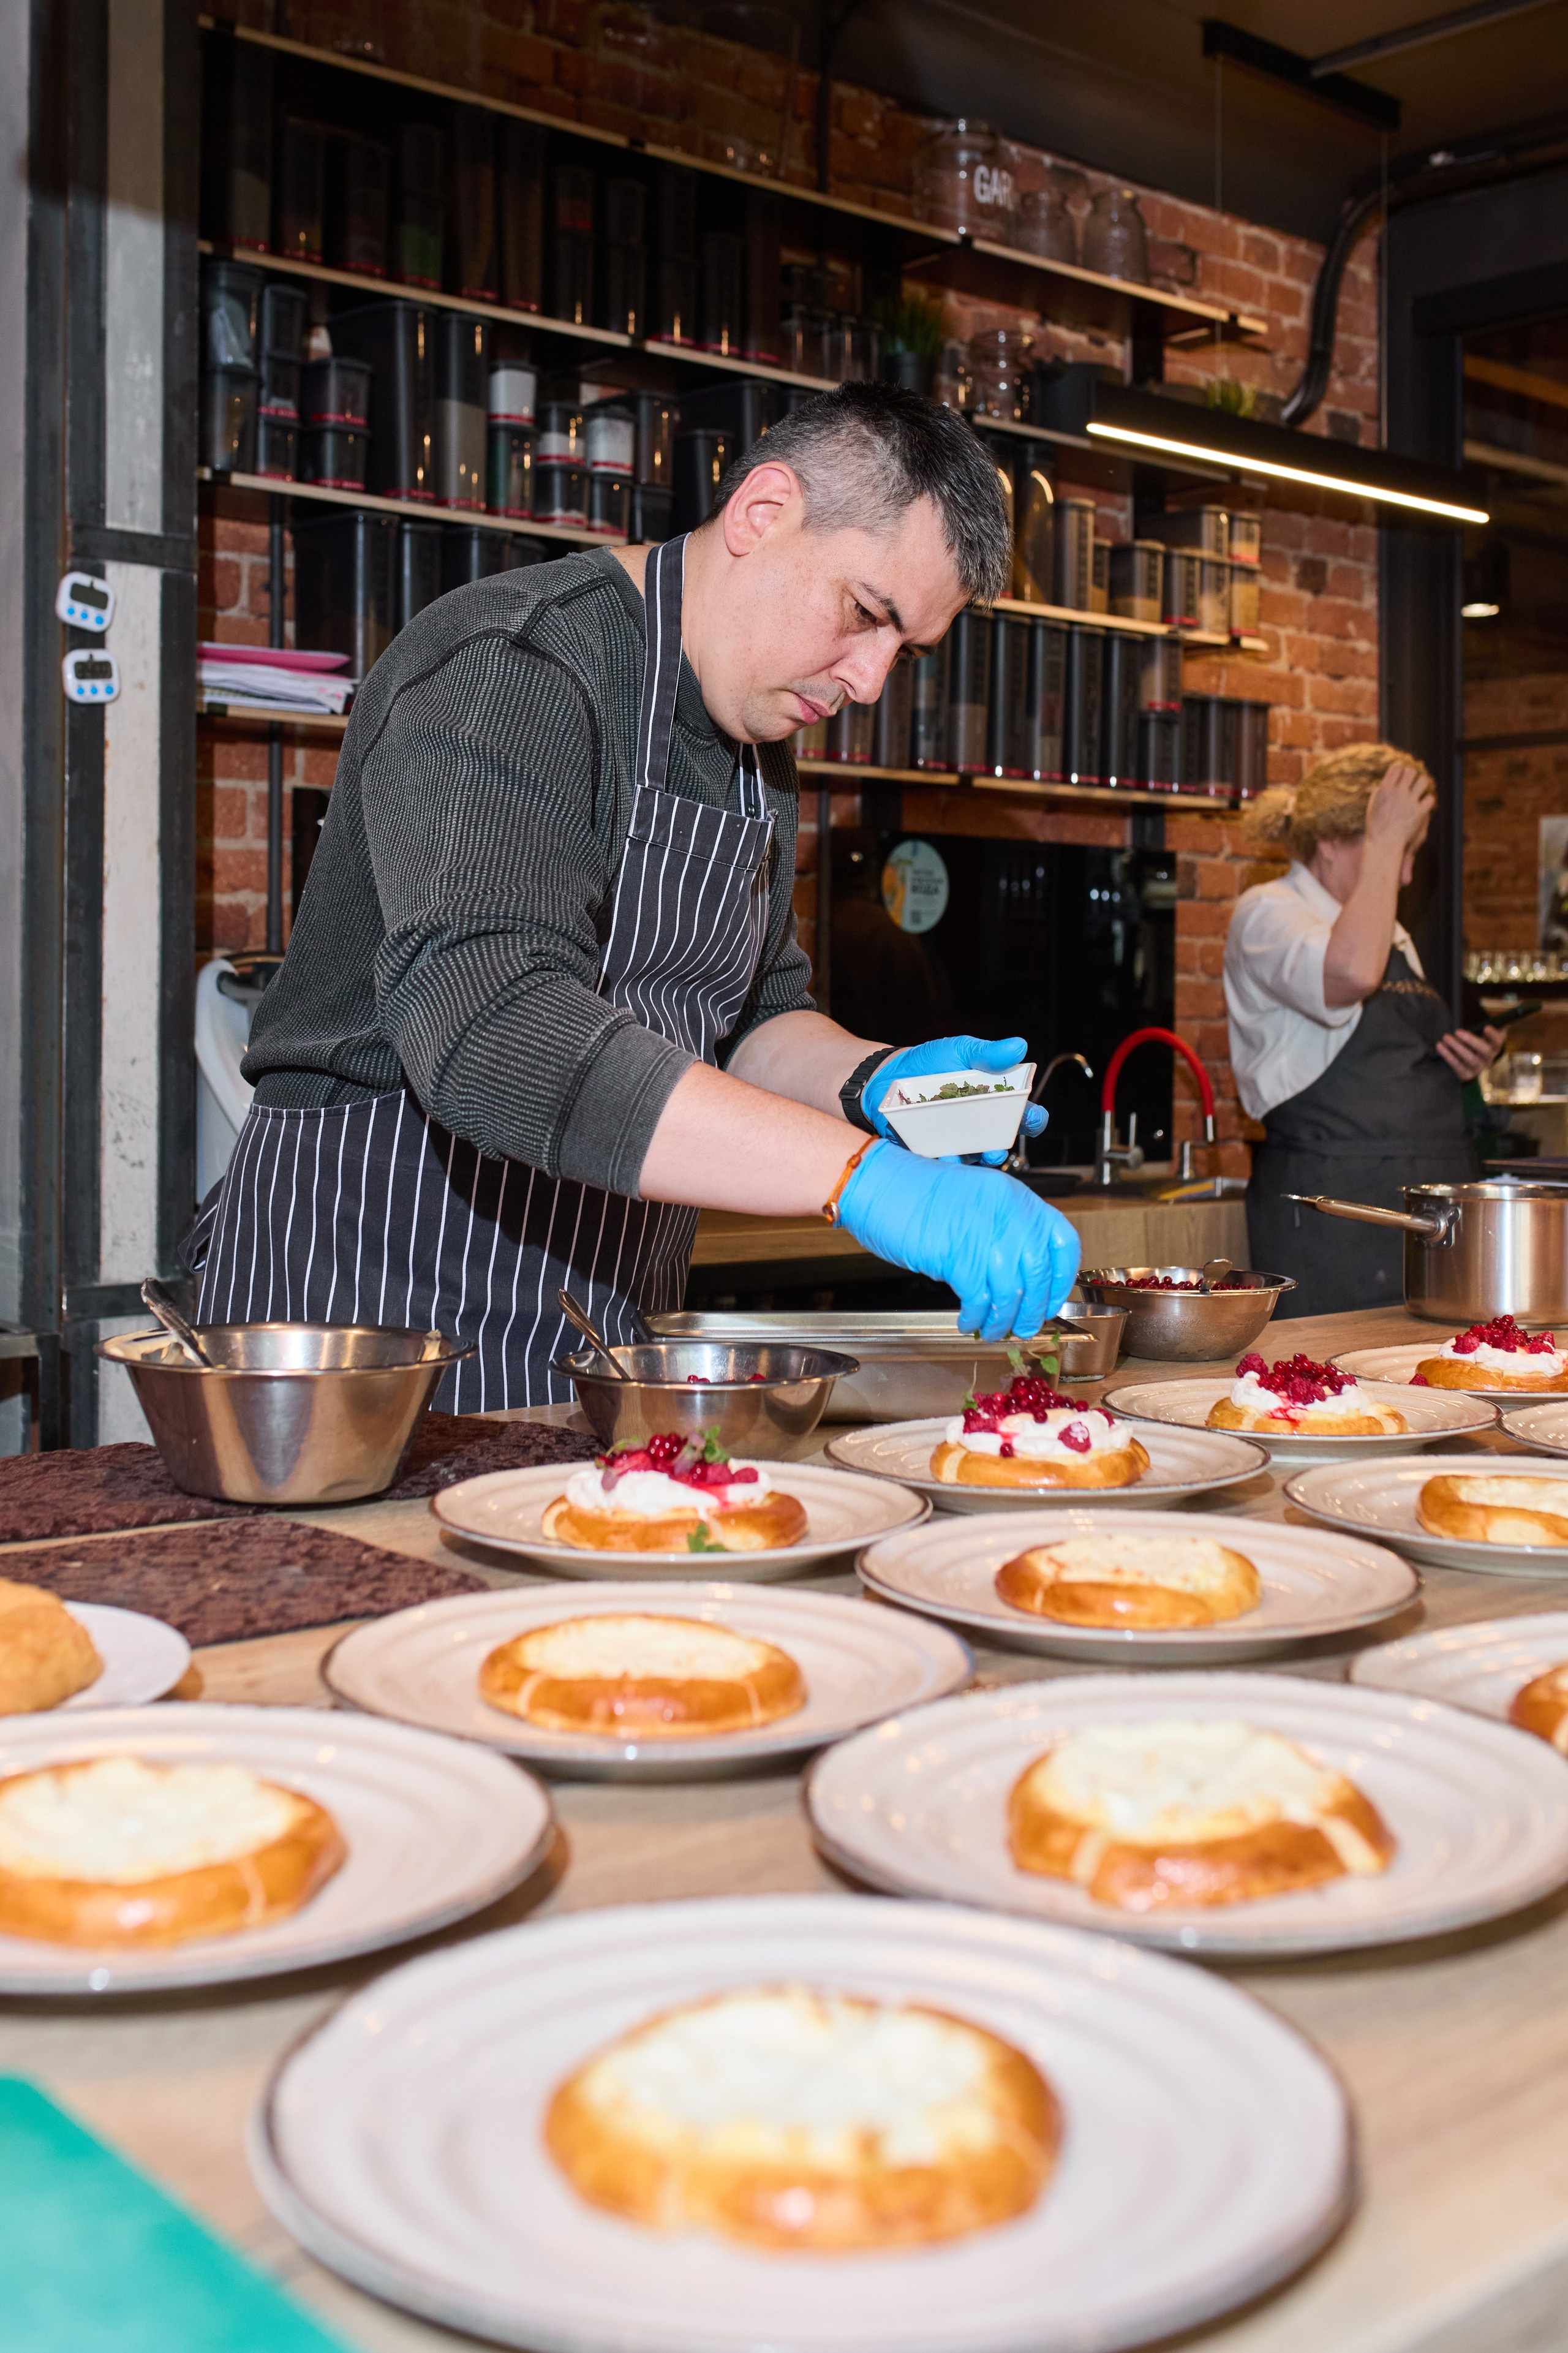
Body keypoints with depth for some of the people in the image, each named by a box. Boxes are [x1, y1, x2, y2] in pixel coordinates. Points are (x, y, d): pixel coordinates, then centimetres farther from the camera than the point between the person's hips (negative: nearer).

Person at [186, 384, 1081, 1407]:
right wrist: (863, 1174, -38)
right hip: (374, 1287, -7)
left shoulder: (759, 751, 11)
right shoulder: (509, 671, -18)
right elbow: (491, 1029, -33)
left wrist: (874, 1082, -4)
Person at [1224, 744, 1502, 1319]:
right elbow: (1350, 974, -29)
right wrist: (1385, 842, -18)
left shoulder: (1394, 937, 20)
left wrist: (1460, 1065, 8)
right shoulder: (1267, 914, -6)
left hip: (1430, 1202, 8)